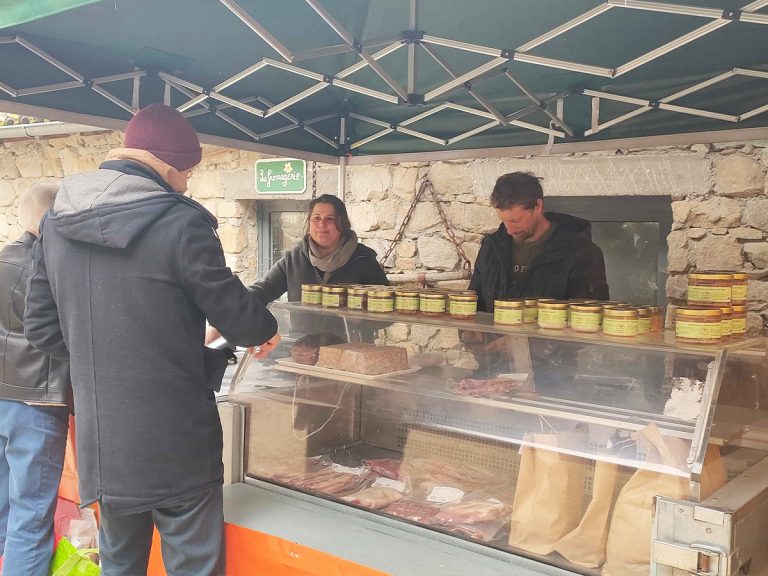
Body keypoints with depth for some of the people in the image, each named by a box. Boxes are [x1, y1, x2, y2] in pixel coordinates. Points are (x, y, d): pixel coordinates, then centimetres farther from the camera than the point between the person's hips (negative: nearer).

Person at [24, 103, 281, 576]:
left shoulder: (58, 223, 4)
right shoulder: (180, 222, -16)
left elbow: (42, 327, 8)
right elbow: (231, 305, -9)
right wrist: (267, 331, 12)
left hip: (100, 437, 6)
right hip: (174, 439, -6)